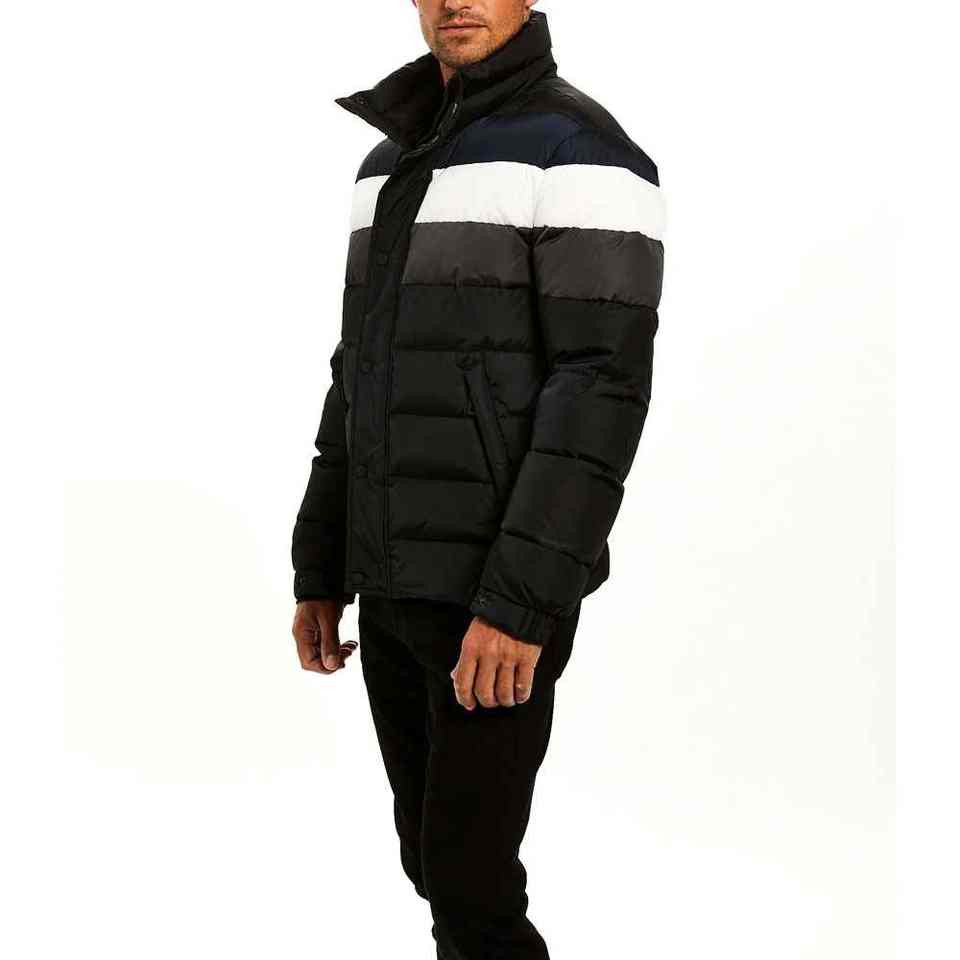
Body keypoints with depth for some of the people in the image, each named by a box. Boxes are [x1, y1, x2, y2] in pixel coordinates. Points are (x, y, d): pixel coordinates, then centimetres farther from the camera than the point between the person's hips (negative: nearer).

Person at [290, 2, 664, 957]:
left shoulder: (587, 152, -12)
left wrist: (522, 603, -25)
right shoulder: (398, 166, 14)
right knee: (436, 851, 17)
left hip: (503, 584, -8)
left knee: (467, 880, -2)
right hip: (404, 574, 8)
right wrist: (320, 570, 13)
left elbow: (606, 384, -20)